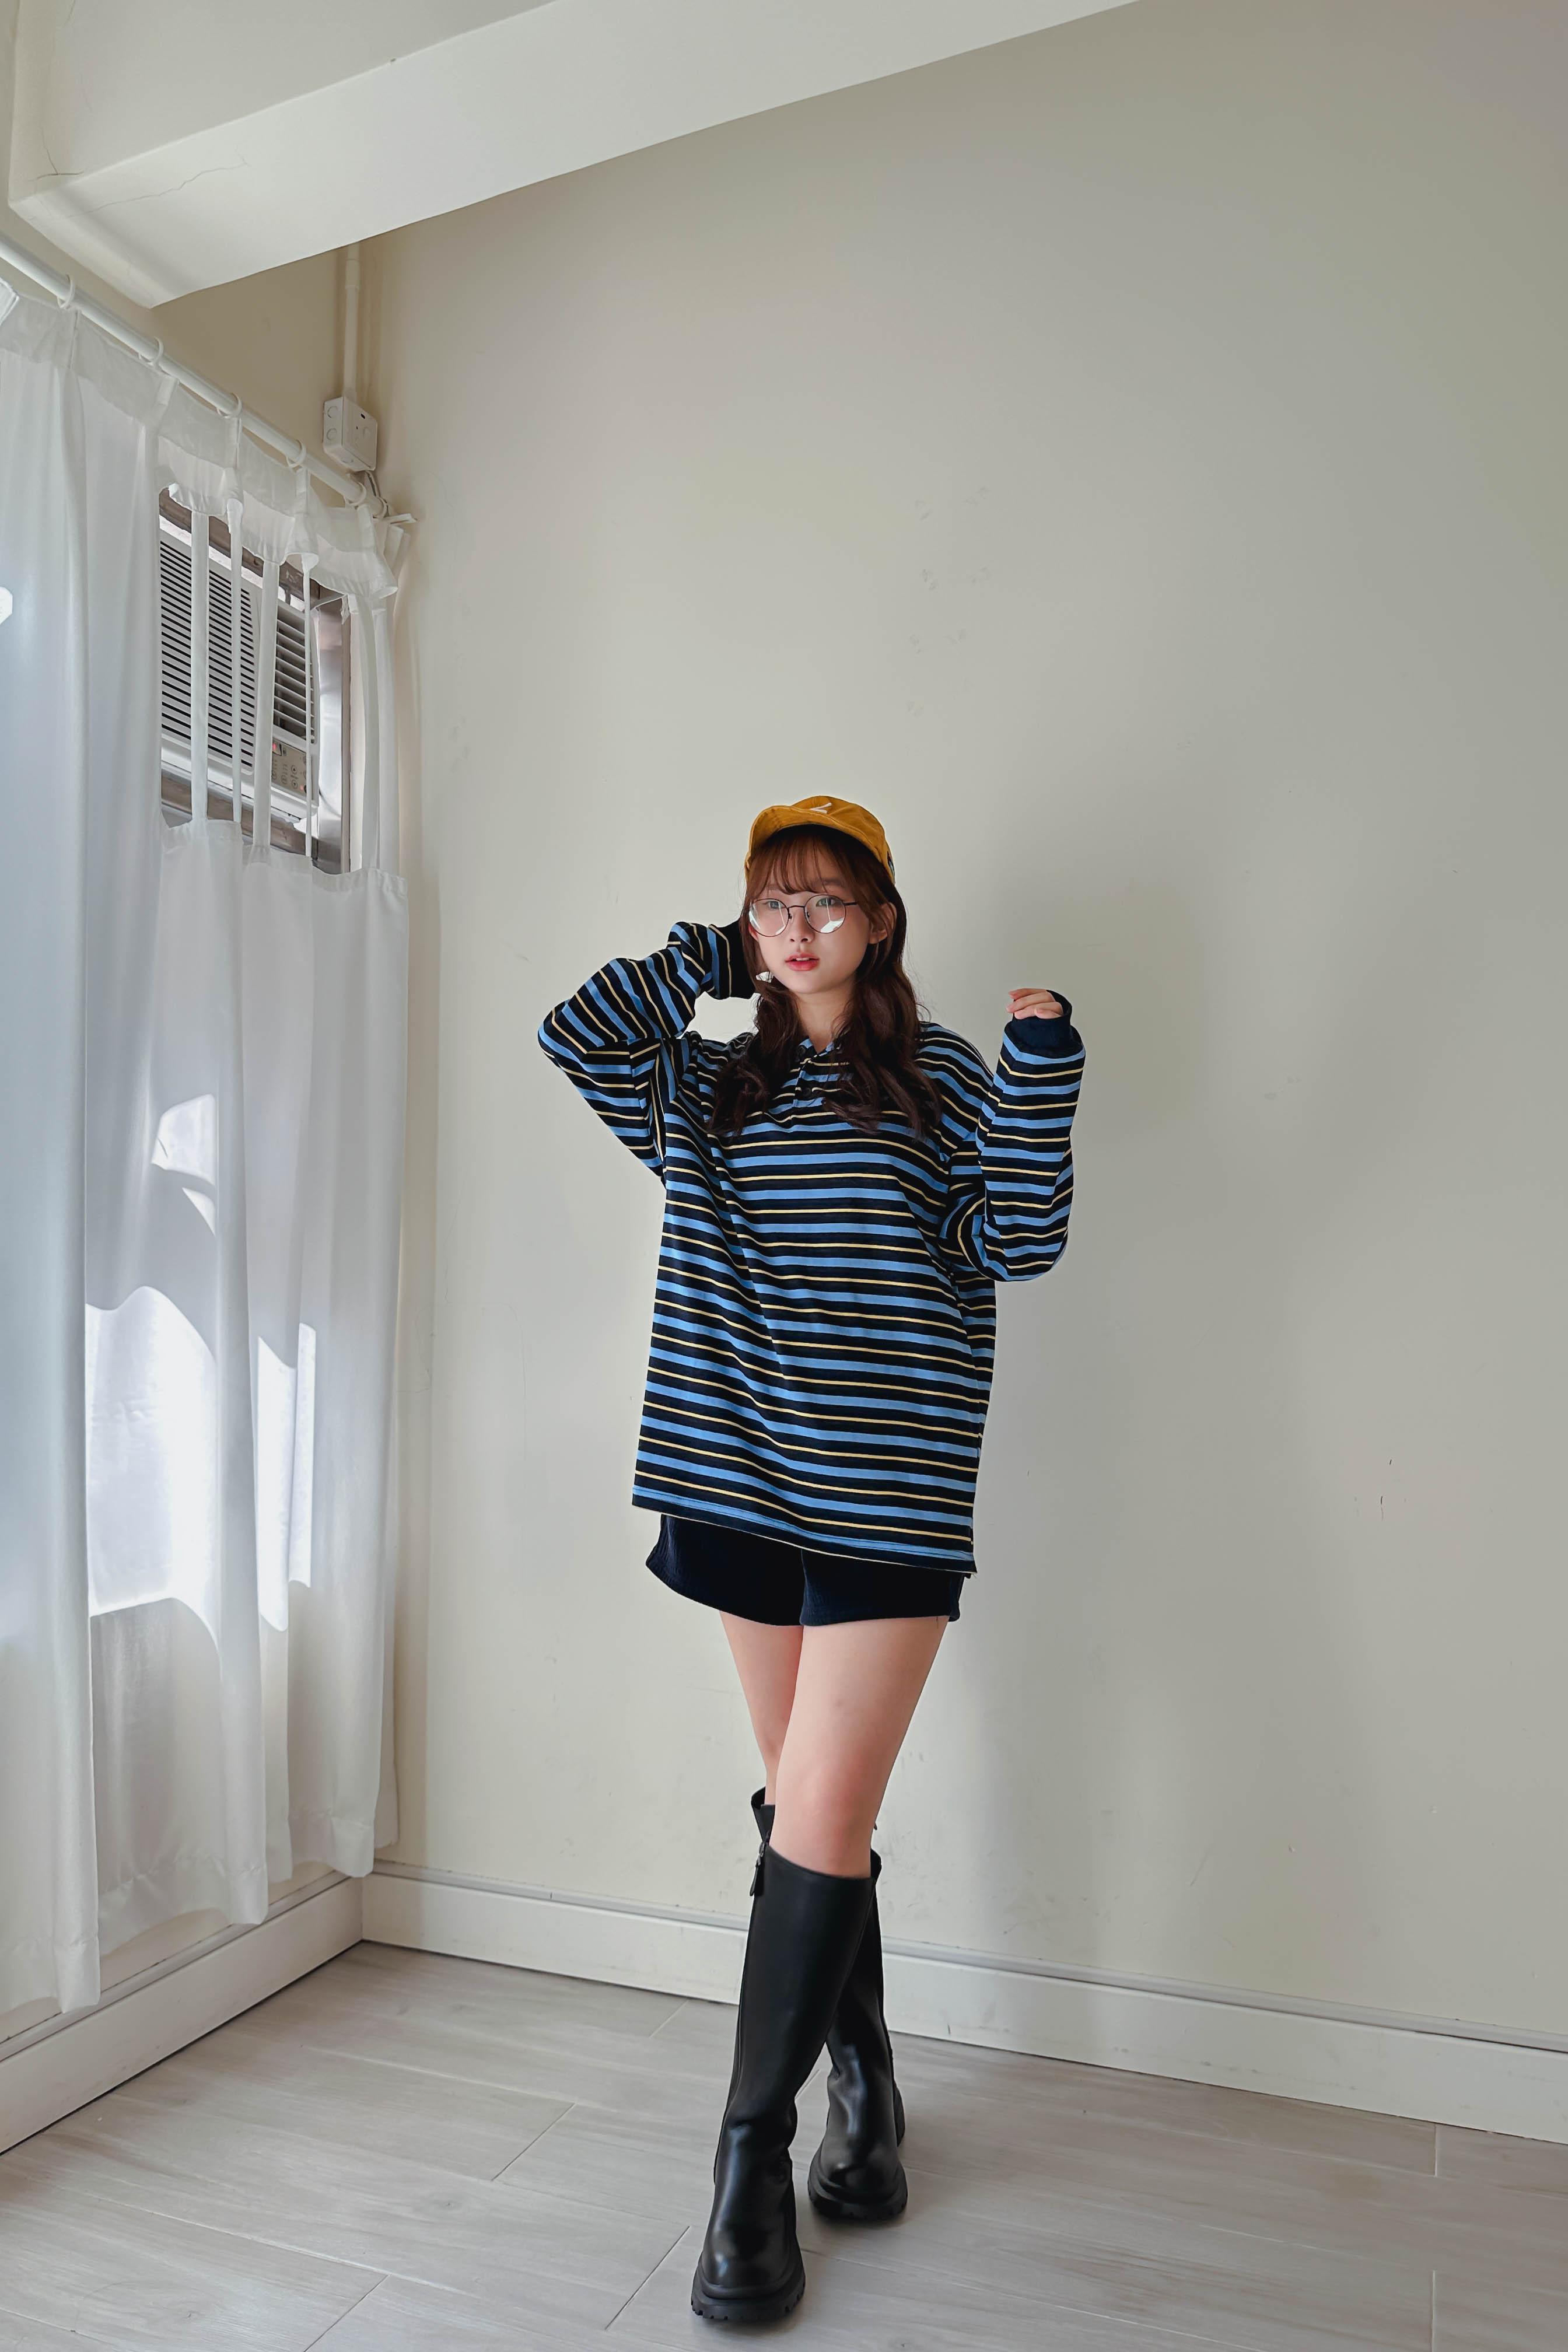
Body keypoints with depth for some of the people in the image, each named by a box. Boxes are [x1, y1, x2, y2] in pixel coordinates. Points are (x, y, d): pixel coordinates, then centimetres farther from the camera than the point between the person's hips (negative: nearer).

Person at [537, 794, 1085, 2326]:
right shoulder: (714, 1085, 13)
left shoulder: (938, 1077, 3)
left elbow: (1021, 1242, -3)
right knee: (806, 1811, 14)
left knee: (820, 1823, -6)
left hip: (887, 1495, -4)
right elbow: (576, 1033, 4)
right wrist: (709, 956, 7)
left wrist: (1040, 1067, -14)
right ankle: (863, 2091, 34)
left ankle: (753, 2158, 11)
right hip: (747, 1483, 4)